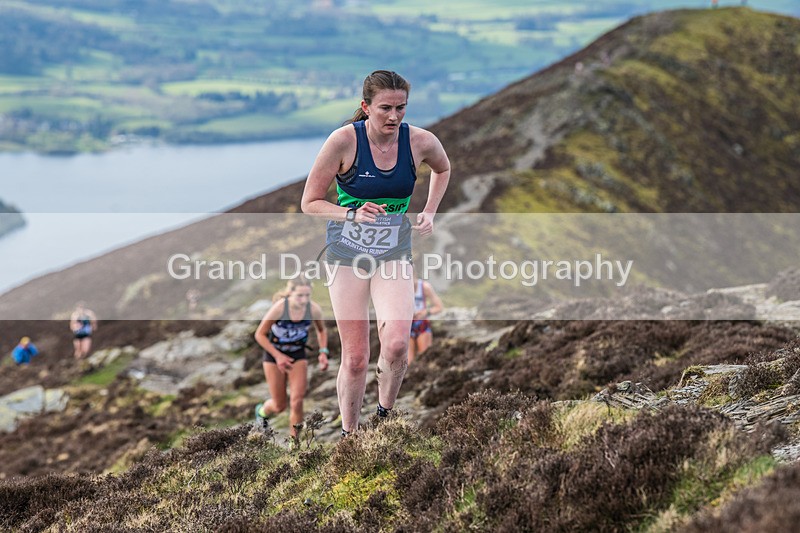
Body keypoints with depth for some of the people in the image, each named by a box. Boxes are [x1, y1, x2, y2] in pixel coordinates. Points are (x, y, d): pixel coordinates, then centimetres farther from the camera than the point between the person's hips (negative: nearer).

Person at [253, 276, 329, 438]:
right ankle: (262, 411, 42)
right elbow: (260, 334, -16)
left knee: (297, 401, -15)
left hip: (298, 355, 2)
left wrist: (323, 352, -11)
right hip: (274, 354, -2)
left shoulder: (314, 309, -19)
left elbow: (321, 331, 4)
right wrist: (278, 356, -22)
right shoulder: (279, 308, -28)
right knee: (279, 406, 5)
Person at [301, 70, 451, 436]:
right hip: (347, 253, -1)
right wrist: (352, 215, -23)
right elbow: (309, 203, -8)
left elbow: (442, 169, 20)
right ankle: (349, 434, 17)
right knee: (355, 358, -3)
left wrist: (429, 213, 9)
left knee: (396, 343, -20)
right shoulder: (344, 140, -14)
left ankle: (384, 414, 7)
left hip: (394, 254, 2)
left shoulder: (421, 141, -6)